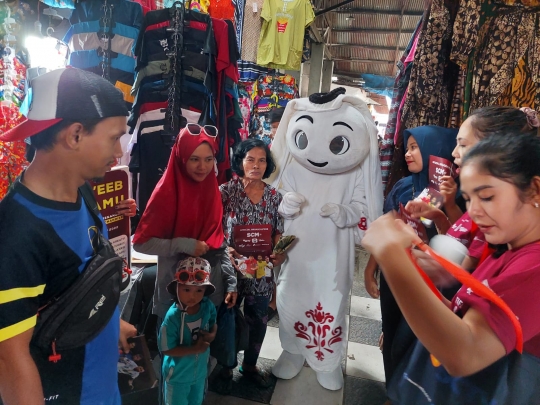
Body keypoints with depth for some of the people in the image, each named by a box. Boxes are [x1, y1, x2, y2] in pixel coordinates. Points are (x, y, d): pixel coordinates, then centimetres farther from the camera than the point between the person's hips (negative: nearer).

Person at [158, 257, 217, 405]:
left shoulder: (208, 307, -15)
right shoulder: (173, 316, -30)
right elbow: (166, 349, -24)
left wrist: (212, 335, -15)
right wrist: (195, 349, -27)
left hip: (200, 371, 5)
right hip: (178, 375, -5)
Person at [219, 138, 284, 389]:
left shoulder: (275, 196, -2)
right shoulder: (226, 191, -10)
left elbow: (278, 232, 3)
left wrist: (280, 253, -16)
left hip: (261, 271, 3)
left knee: (258, 322, 19)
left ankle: (250, 365, 45)